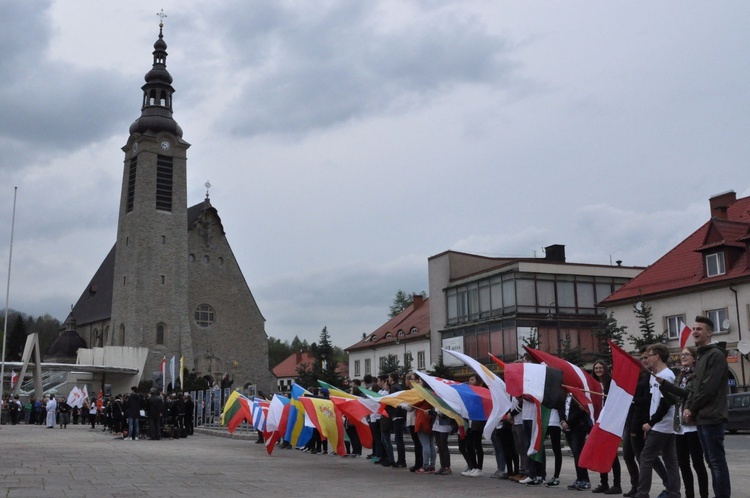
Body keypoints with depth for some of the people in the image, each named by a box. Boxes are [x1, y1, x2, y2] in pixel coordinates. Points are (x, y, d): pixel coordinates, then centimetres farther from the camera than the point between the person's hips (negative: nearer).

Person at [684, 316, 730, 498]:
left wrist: (692, 409, -8)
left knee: (717, 460, -8)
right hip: (702, 417, 10)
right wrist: (688, 407, 4)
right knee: (712, 461, 12)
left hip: (712, 417, -10)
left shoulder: (716, 355, -10)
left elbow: (709, 388, -17)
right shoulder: (701, 357, 20)